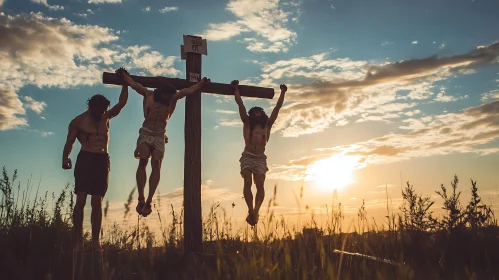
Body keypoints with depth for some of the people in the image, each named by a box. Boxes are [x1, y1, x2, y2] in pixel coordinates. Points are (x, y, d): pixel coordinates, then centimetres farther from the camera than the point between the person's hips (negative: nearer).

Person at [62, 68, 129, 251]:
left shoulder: (106, 117, 13)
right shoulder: (79, 121, 2)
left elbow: (122, 102, 15)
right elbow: (69, 142, 1)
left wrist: (124, 82, 9)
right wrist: (65, 159, -10)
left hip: (103, 160, 4)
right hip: (85, 159, -3)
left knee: (97, 201, 1)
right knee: (81, 199, -11)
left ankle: (96, 240, 1)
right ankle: (78, 240, -9)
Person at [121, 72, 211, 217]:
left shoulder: (173, 98, 6)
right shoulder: (149, 95, 4)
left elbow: (190, 90, 12)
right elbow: (133, 83, 13)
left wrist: (203, 82, 15)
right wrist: (123, 74, 23)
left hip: (159, 136, 1)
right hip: (145, 133, -1)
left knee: (156, 164, -20)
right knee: (143, 160, -24)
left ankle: (149, 201, -25)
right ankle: (141, 199, -27)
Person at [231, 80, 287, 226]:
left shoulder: (267, 125, 15)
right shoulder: (247, 123, 11)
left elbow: (277, 107, 18)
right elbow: (240, 104, 10)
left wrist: (282, 93, 22)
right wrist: (236, 89, 10)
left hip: (260, 158, 2)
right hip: (247, 156, -1)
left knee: (260, 184, -14)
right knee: (248, 182, -17)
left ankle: (256, 210, -17)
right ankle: (251, 210, -18)